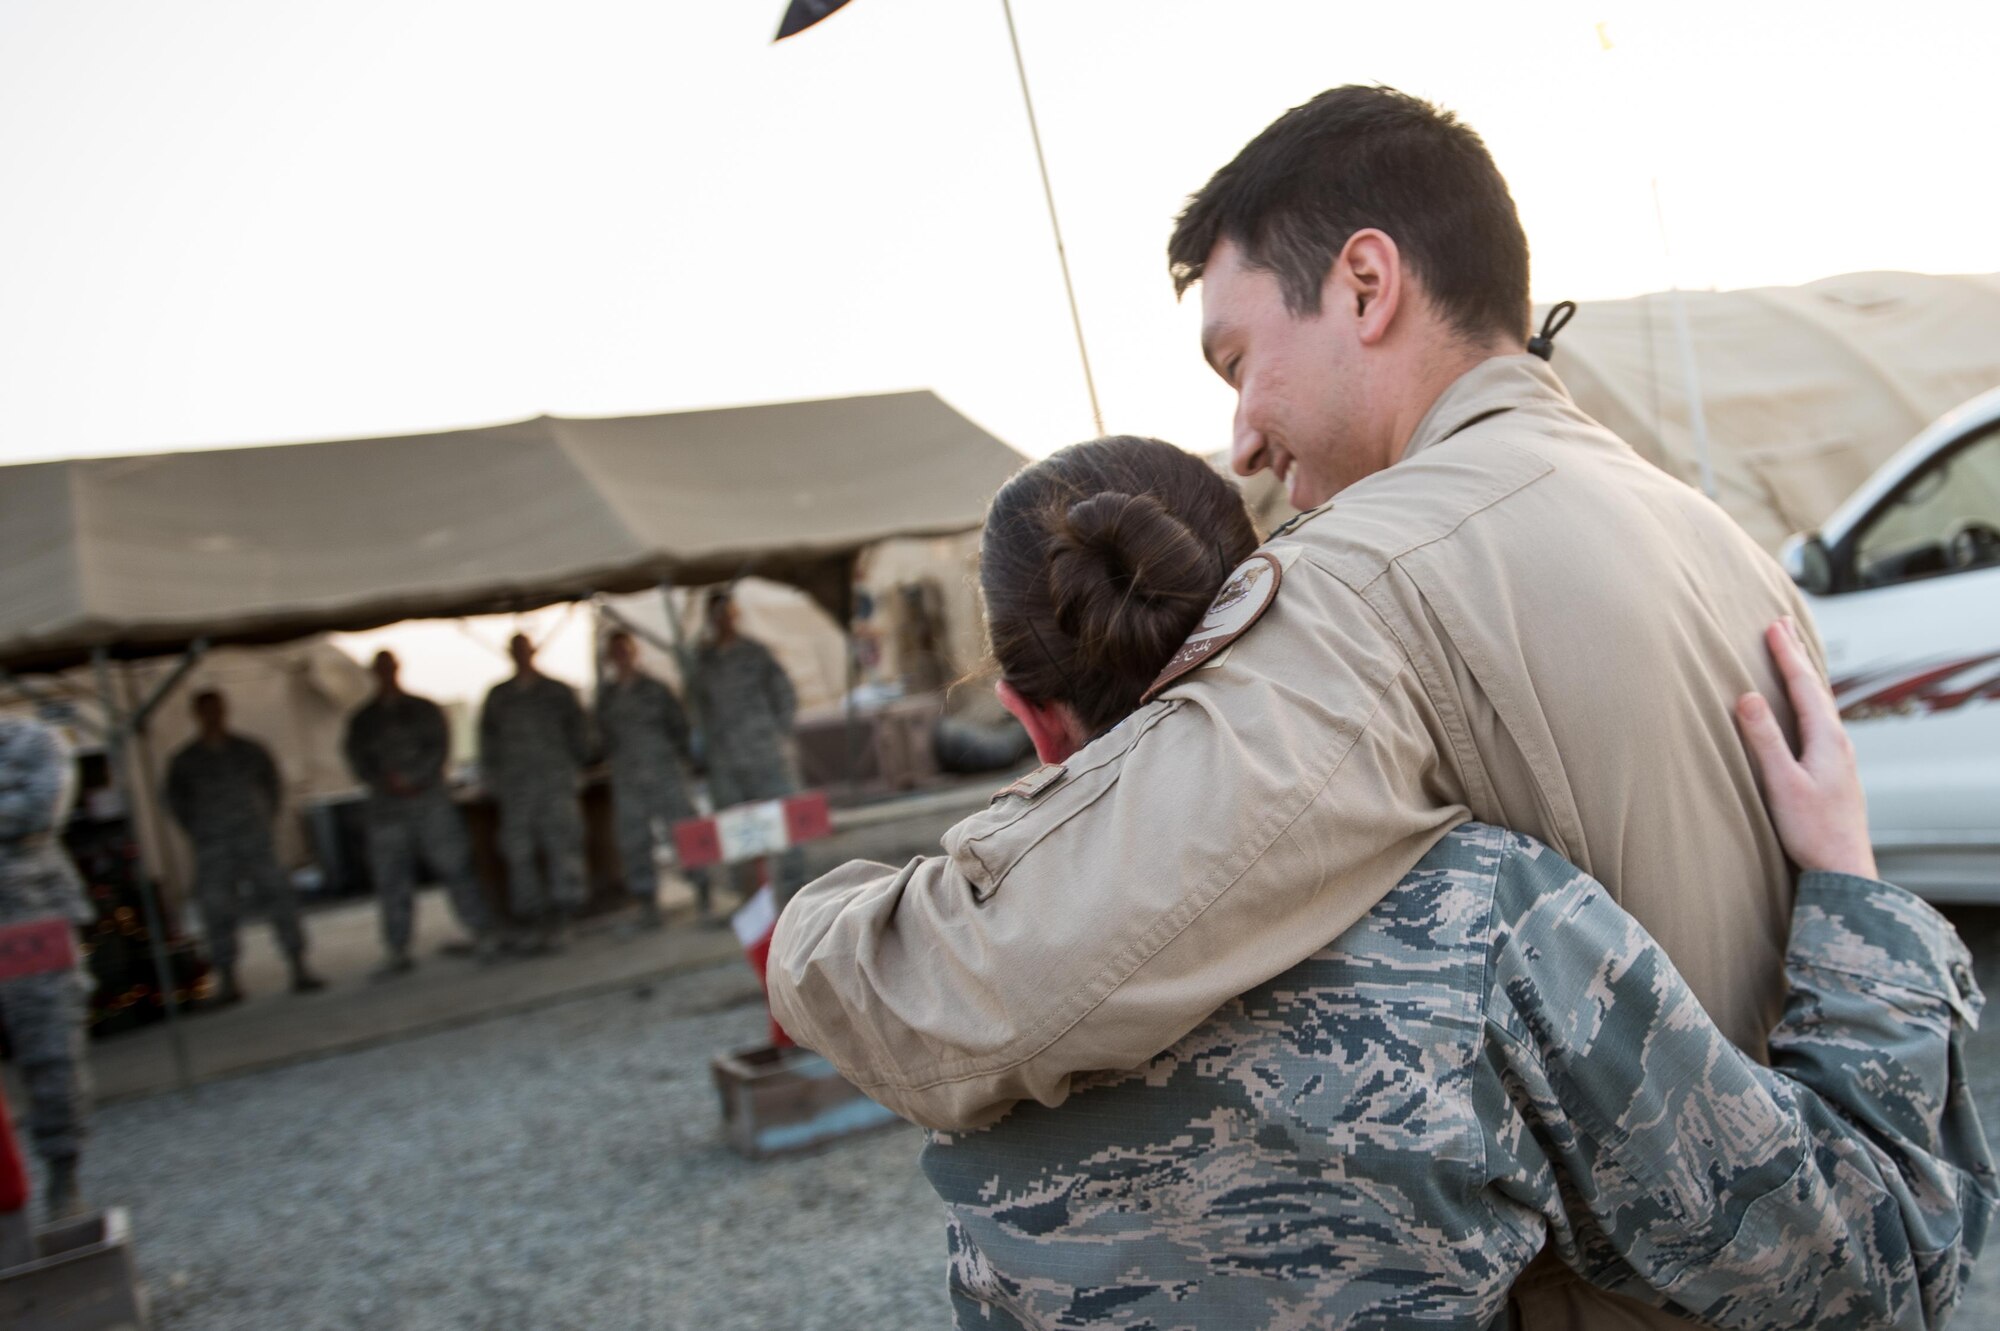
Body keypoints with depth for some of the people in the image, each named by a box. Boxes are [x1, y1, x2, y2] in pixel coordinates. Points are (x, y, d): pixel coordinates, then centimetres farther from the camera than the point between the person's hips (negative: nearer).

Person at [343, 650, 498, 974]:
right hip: (387, 808, 1)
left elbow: (438, 749, 0)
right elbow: (359, 763, 6)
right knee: (392, 883, -2)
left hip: (431, 800, -1)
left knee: (455, 868, -5)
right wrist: (387, 782, -11)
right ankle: (396, 952, 3)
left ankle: (484, 936, -2)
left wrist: (409, 778, -12)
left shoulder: (425, 710, 11)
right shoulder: (362, 720, 14)